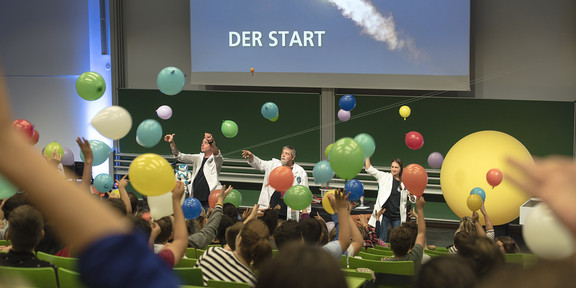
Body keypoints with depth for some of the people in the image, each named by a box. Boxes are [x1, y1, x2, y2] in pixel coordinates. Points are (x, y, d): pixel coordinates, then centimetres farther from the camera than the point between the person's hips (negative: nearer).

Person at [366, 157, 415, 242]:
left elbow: (413, 200, 8)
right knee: (381, 241, 1)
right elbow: (369, 169, -3)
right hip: (384, 215, -1)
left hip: (397, 216, 1)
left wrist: (412, 196, -14)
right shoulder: (384, 177, 2)